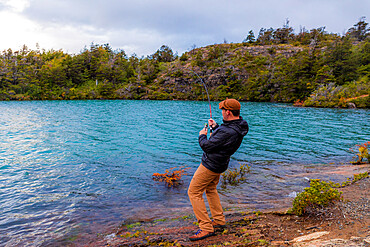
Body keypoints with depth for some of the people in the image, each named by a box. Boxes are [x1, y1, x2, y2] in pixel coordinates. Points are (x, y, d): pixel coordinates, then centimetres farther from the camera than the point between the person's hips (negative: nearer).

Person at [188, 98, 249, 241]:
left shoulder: (227, 132, -33)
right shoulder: (239, 126, -2)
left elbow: (207, 146, -26)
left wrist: (202, 136, -8)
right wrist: (215, 127, 17)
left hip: (210, 166, -10)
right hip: (219, 165, 10)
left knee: (194, 193, -1)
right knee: (211, 190, 27)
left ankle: (206, 228, 1)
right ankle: (219, 221, 34)